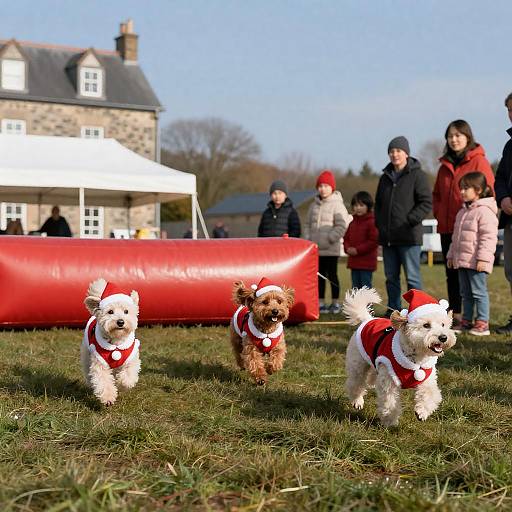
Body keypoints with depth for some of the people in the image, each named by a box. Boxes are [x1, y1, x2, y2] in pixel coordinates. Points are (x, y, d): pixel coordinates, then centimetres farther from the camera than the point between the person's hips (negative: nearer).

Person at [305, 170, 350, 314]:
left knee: (332, 275, 1)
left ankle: (335, 303, 10)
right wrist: (308, 239, 5)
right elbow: (308, 224, 18)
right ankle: (321, 304, 17)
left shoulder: (337, 205, -6)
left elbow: (342, 225, -11)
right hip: (316, 248, 6)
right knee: (319, 276, 10)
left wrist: (330, 239, -16)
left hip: (331, 249, -5)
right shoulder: (314, 205, 12)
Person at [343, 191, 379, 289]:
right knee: (356, 287, 14)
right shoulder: (353, 222, 13)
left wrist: (357, 250, -17)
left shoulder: (372, 222, -11)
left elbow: (374, 241, -17)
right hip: (354, 262, 8)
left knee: (366, 286, -4)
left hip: (367, 263, -8)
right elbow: (346, 238, 18)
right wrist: (348, 248, -3)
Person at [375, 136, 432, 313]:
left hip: (409, 236, -7)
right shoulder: (385, 177, 17)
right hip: (387, 236, 7)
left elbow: (426, 203, -8)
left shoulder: (417, 175, -4)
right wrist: (379, 223, 9)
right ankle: (393, 311, 19)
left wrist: (410, 220, -15)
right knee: (391, 276, 11)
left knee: (412, 277, -5)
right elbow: (378, 203, 24)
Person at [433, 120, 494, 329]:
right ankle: (455, 314, 18)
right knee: (451, 273, 10)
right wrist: (438, 212, 10)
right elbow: (437, 194, 26)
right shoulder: (445, 164, 16)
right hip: (447, 228, 7)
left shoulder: (478, 161, -4)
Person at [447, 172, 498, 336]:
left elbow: (488, 237, -19)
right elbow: (456, 236, 25)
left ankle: (482, 324, -2)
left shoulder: (485, 211, -13)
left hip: (476, 262, -9)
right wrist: (451, 255, 22)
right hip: (461, 260, 9)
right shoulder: (463, 212, 17)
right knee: (465, 293, 14)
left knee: (479, 292, -5)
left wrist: (483, 258, -24)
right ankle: (466, 322, 21)